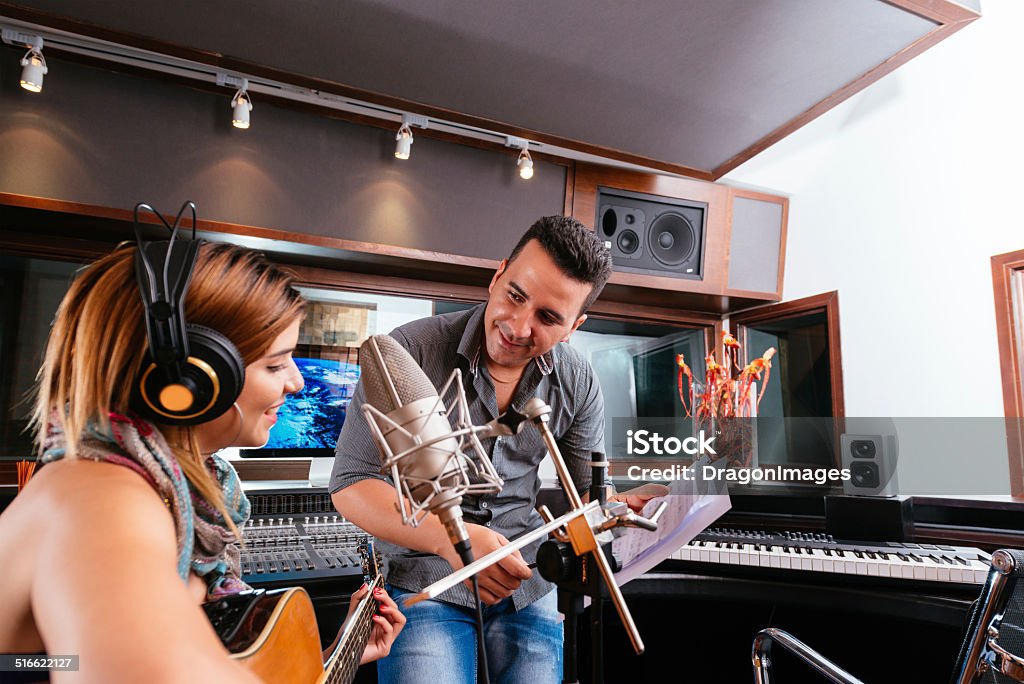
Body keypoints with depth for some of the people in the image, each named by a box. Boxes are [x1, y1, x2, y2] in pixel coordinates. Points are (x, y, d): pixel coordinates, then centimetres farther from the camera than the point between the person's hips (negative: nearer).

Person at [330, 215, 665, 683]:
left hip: (528, 587, 4)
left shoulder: (578, 382, -4)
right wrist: (451, 538, -29)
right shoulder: (410, 351, -17)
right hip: (424, 582, -3)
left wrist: (623, 505, -19)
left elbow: (587, 493, 5)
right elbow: (351, 484, -15)